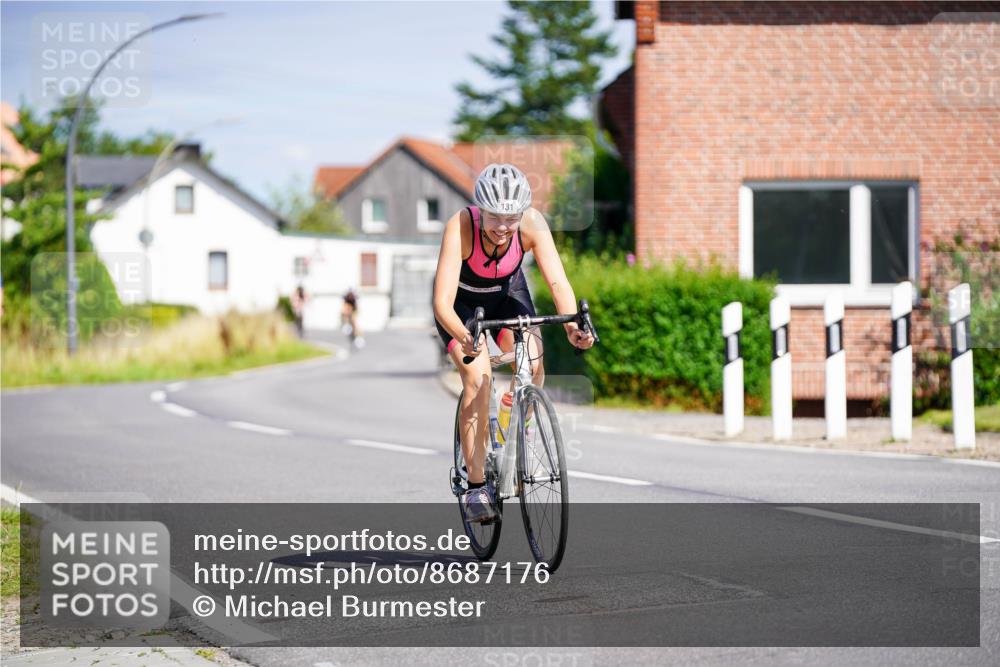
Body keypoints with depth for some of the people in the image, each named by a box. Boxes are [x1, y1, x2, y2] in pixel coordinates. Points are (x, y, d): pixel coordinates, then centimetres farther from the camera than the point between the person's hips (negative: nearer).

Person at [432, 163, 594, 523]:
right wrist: (463, 338, -62)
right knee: (478, 376, -23)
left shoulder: (533, 223, -30)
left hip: (507, 293, 3)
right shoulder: (461, 227, -37)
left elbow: (558, 282, -33)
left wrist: (572, 325, -52)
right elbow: (443, 302, -43)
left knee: (532, 365, -20)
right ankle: (475, 486, -16)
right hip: (462, 299, -3)